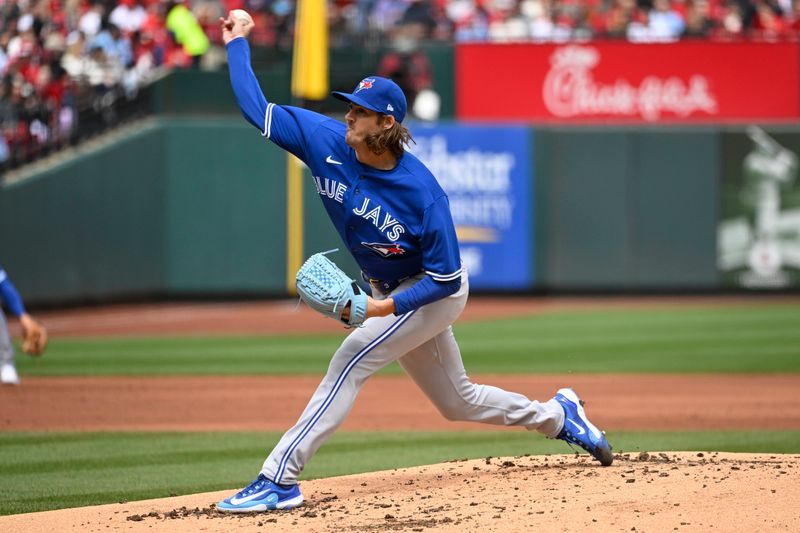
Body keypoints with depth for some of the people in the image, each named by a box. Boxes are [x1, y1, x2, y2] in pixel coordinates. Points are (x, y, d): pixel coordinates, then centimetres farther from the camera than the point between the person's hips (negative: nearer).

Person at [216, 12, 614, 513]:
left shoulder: (422, 192, -31)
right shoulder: (328, 142, -17)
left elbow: (444, 279, -26)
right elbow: (256, 108, -10)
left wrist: (389, 307, -36)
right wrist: (238, 44, -10)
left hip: (436, 293, -7)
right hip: (390, 292, 7)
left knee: (352, 358, -24)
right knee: (457, 400, 18)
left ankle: (280, 479, -25)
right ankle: (558, 416, 40)